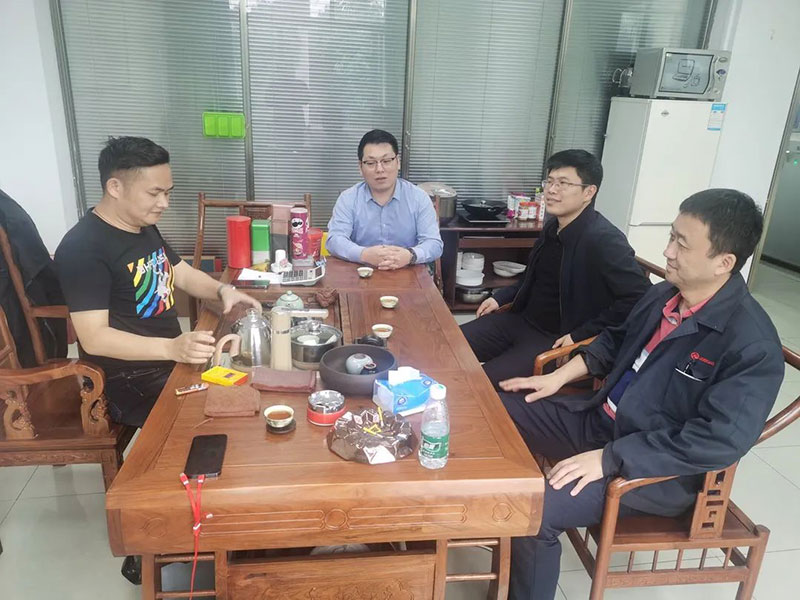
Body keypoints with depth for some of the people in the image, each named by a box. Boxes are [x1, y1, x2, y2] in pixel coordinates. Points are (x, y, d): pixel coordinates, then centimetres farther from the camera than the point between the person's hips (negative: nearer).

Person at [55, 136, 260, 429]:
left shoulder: (145, 227, 10)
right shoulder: (82, 248, -20)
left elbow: (184, 274, 17)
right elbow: (94, 338, -25)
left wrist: (222, 290, -4)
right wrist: (172, 348, -37)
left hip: (171, 358, 9)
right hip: (129, 383, -9)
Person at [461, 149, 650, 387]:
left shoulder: (605, 240, -20)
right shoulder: (553, 226, 6)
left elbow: (640, 298, -24)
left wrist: (580, 335, -22)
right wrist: (500, 297, 10)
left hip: (557, 340, -8)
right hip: (521, 320, 8)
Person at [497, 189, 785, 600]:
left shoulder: (752, 345, -23)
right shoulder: (664, 294, 2)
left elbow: (719, 441, -29)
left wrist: (609, 458, -29)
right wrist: (560, 376, 7)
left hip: (661, 471, -8)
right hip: (601, 419, 8)